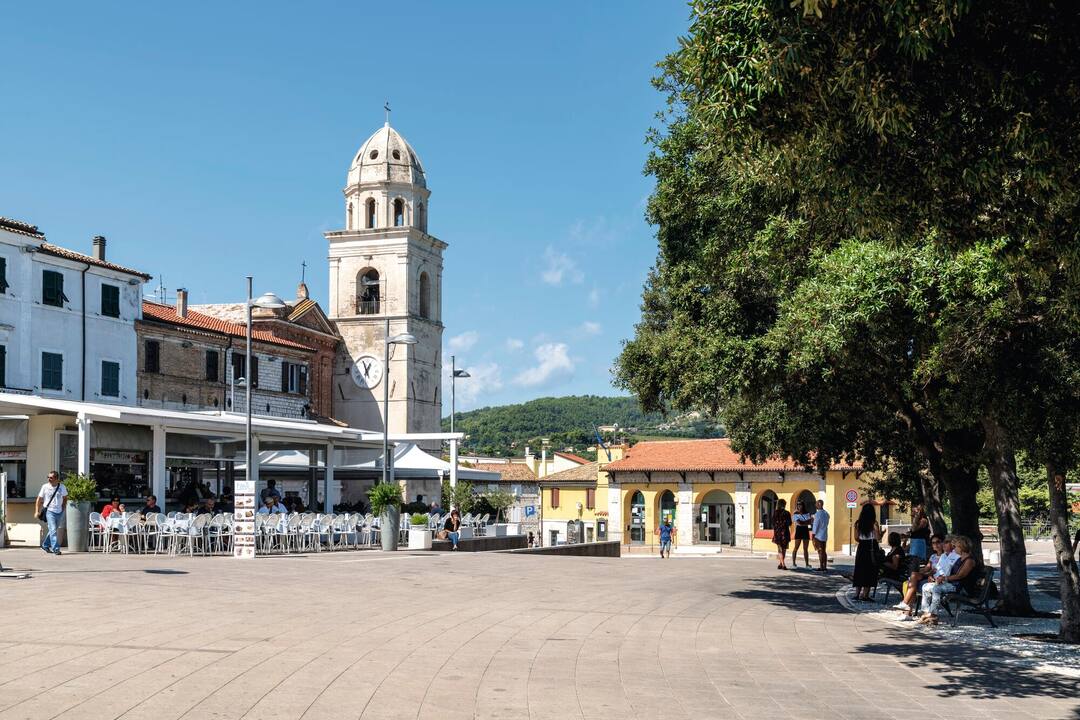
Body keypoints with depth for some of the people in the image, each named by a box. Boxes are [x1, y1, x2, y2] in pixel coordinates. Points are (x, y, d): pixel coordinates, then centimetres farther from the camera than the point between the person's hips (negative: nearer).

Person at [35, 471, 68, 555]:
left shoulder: (62, 487, 2)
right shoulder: (45, 487, -4)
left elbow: (65, 498, 17)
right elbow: (39, 500, 2)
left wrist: (64, 507, 6)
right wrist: (37, 511, -2)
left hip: (59, 512, 3)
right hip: (49, 510, -3)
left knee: (52, 530, 14)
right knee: (53, 530, -14)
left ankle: (45, 545, 32)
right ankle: (56, 549, -16)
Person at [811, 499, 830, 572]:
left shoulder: (818, 514, -16)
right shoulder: (826, 513, 8)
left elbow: (816, 525, -15)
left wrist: (813, 534, -8)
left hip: (818, 535, -7)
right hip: (825, 535, 7)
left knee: (820, 552, -5)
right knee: (824, 551, 10)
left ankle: (821, 567, -5)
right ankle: (825, 567, 10)